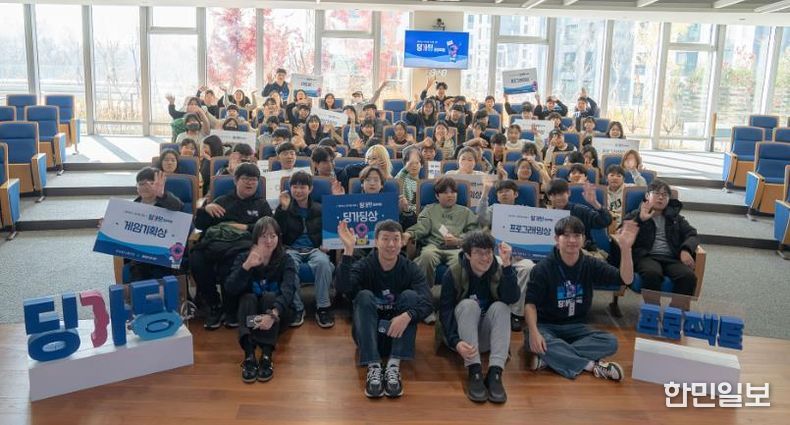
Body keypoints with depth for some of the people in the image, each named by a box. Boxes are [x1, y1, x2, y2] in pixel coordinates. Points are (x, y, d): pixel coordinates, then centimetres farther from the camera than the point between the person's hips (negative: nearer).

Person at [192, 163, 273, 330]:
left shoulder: (261, 204, 26)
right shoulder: (223, 200, 31)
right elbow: (199, 225, 27)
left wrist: (246, 227, -3)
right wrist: (206, 208, 8)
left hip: (243, 243, -2)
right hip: (215, 241, 2)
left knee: (234, 260, -40)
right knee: (195, 259, -32)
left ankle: (231, 309, -17)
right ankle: (214, 306, -13)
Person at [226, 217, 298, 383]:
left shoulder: (286, 261, -8)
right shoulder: (243, 258, -3)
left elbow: (288, 291, -27)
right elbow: (230, 289, -18)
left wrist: (273, 314, -45)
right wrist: (246, 266, -34)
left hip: (278, 315, -1)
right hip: (250, 315, 1)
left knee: (269, 296, -28)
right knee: (248, 298, -27)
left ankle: (267, 355, -42)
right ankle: (249, 355, -45)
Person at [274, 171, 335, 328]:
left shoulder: (320, 209, 14)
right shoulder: (285, 209, 12)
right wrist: (283, 208, -11)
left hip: (314, 249, 0)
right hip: (292, 249, 0)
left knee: (323, 262, -36)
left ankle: (323, 307, -25)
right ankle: (296, 307, -23)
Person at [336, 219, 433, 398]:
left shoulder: (411, 269, -6)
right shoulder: (364, 266, -8)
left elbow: (427, 303, -21)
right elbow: (343, 288, -29)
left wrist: (408, 316, -41)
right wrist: (348, 250, -39)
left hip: (397, 334, 1)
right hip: (369, 334, -1)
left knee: (410, 295, -21)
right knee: (364, 296, -25)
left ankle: (394, 366, -29)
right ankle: (373, 367, -33)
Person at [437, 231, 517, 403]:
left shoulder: (499, 271, -7)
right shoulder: (453, 273, -14)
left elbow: (512, 298, -26)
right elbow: (445, 311, -20)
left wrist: (507, 264, -36)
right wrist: (456, 342, -36)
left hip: (486, 336, 2)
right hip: (460, 334, -2)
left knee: (500, 307, -25)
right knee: (468, 305, -29)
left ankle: (495, 372, -36)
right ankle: (474, 371, -38)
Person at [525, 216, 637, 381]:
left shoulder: (590, 264, -2)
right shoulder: (543, 268, -11)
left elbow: (625, 279, -14)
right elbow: (531, 303, -15)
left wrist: (626, 249, -31)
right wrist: (534, 332, -34)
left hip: (576, 327, 4)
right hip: (546, 326, -3)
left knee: (610, 342, -22)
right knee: (532, 341, -37)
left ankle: (548, 358, -28)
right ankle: (592, 365, -26)